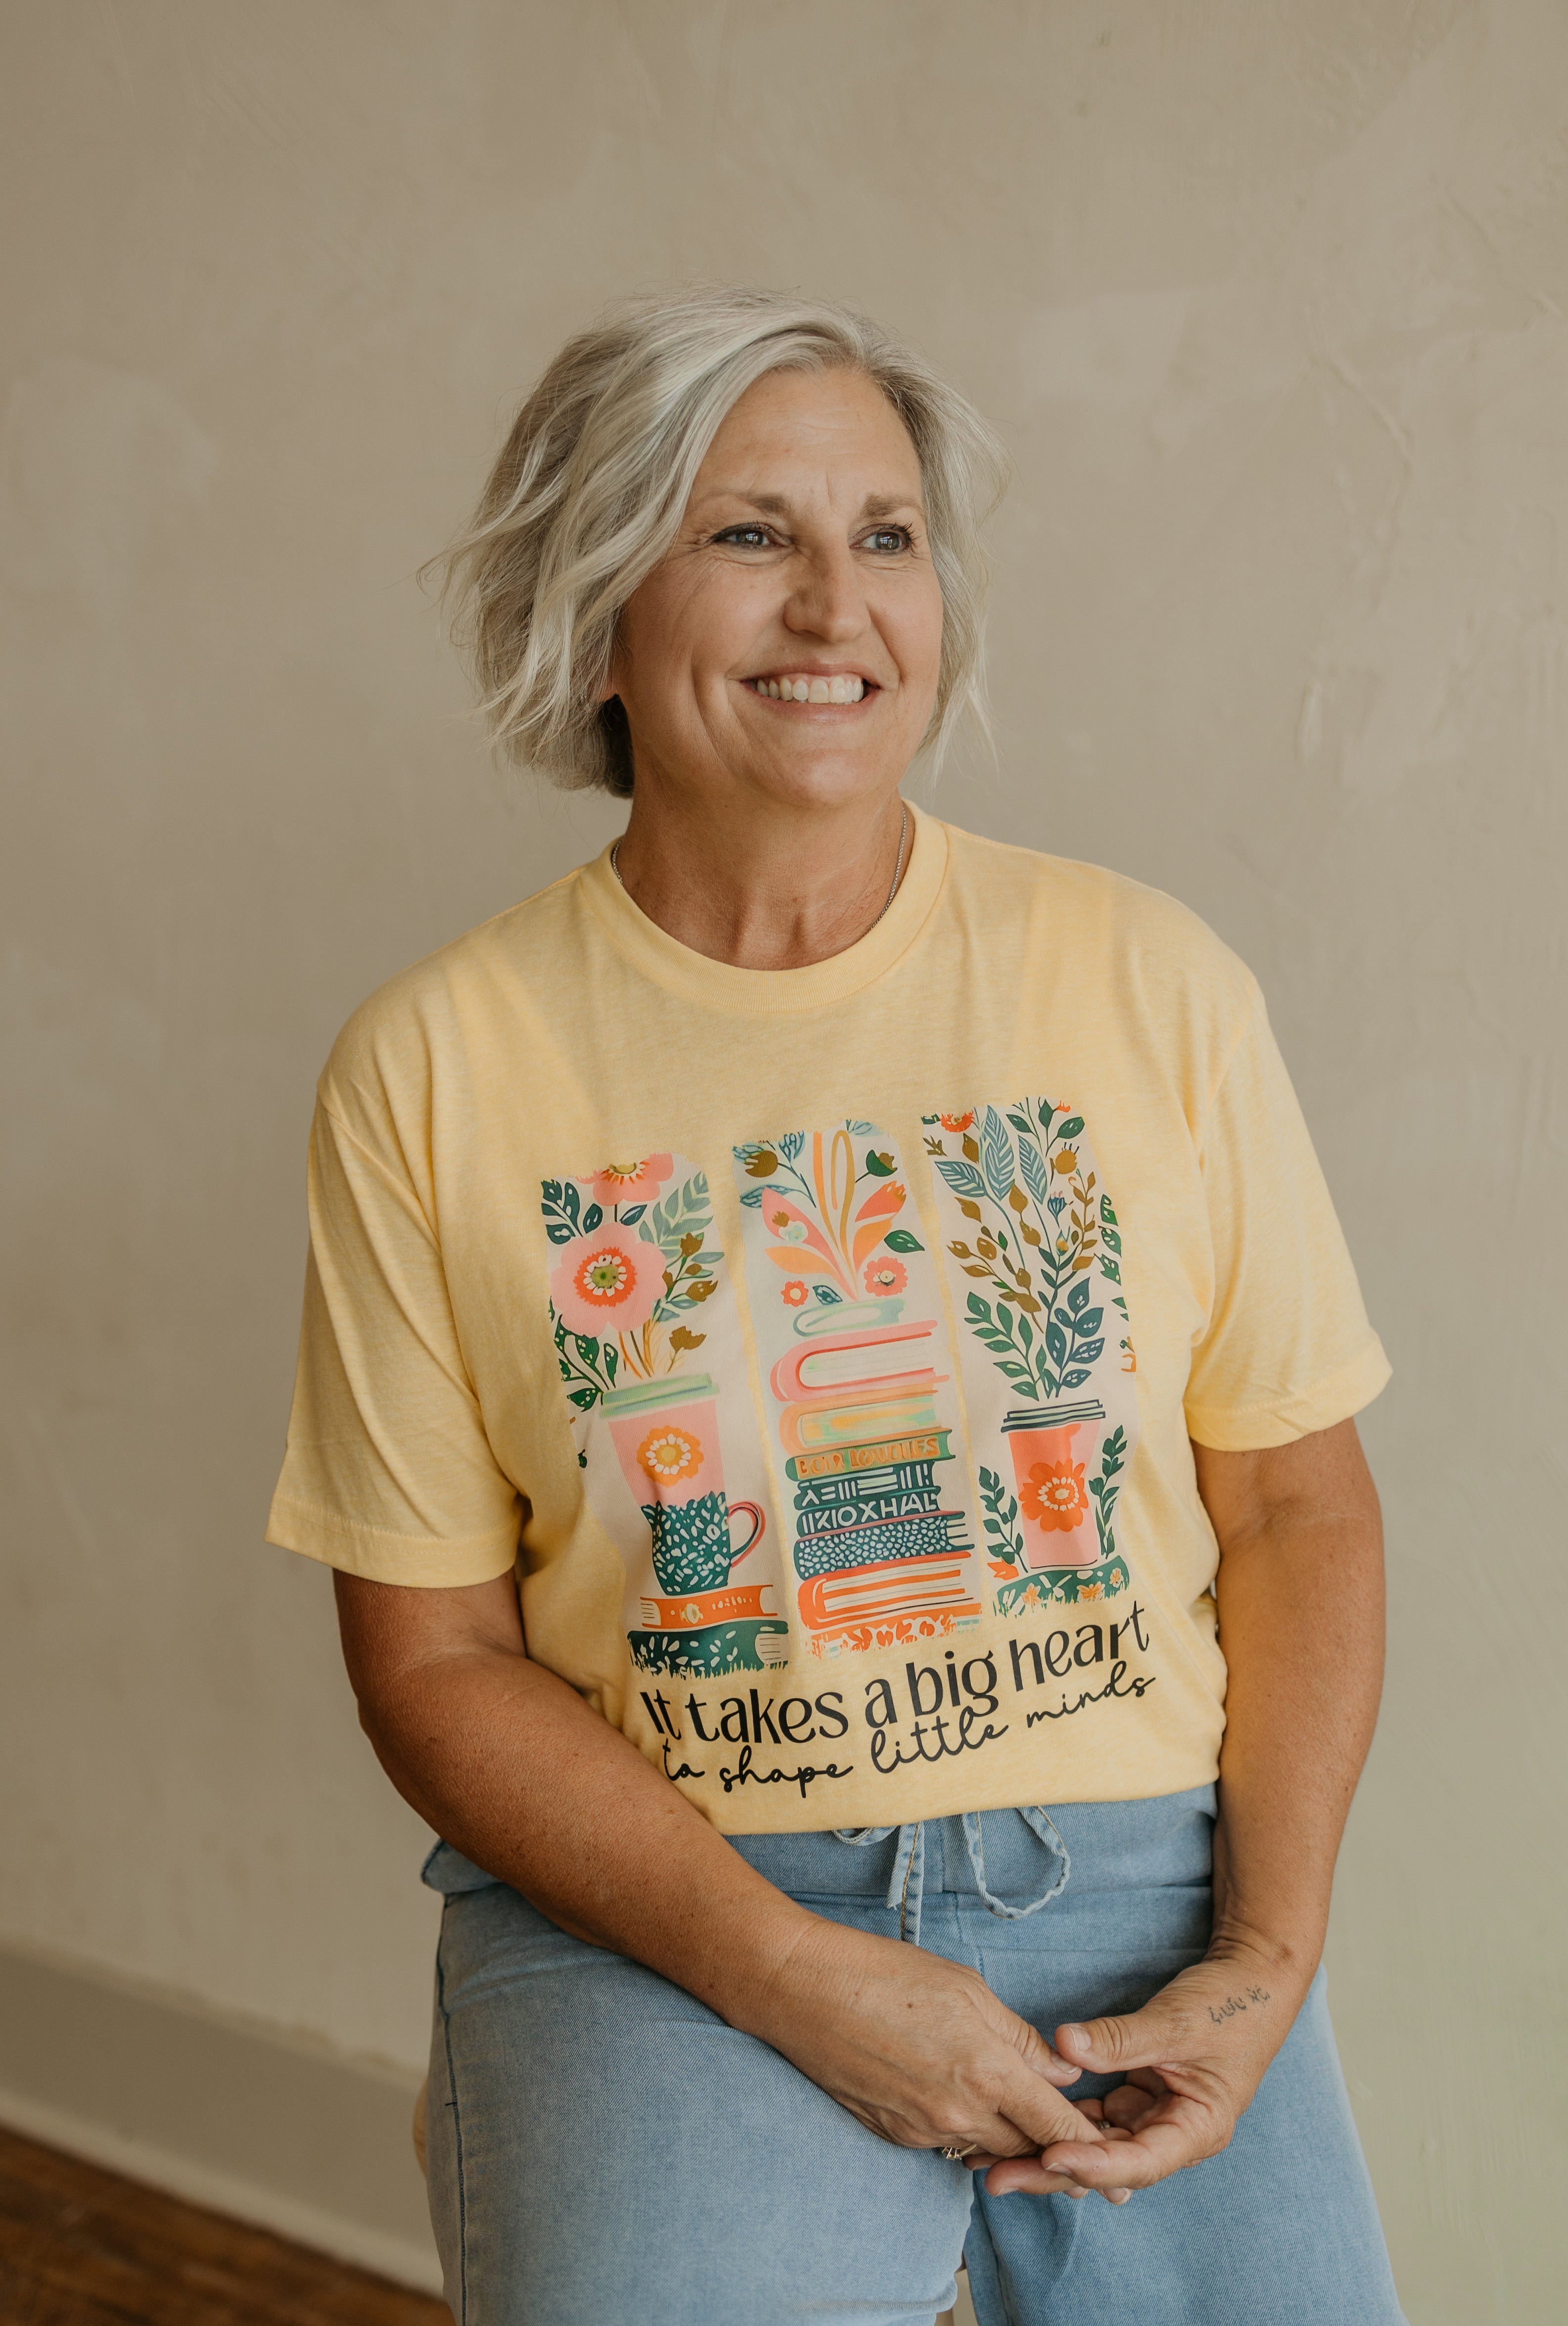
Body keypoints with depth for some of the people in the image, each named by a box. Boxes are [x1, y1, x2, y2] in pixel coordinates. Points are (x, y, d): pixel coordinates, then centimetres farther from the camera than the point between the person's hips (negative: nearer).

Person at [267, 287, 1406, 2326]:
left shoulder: (1151, 985, 1)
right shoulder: (436, 1068, -4)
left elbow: (1298, 1502, 5)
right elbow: (432, 1654, -3)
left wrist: (1268, 1958, -8)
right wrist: (799, 1979, -14)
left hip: (1140, 1875, 2)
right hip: (661, 1912, -2)